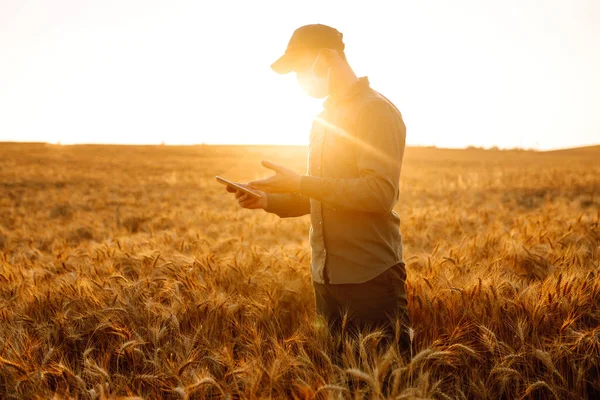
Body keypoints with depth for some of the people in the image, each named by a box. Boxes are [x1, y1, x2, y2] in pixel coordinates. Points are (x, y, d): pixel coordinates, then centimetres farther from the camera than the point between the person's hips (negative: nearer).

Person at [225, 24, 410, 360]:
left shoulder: (376, 111, -9)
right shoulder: (324, 119, 16)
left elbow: (380, 192, -21)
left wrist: (300, 183, -21)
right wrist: (269, 200, 4)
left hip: (371, 276, -8)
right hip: (326, 275, 8)